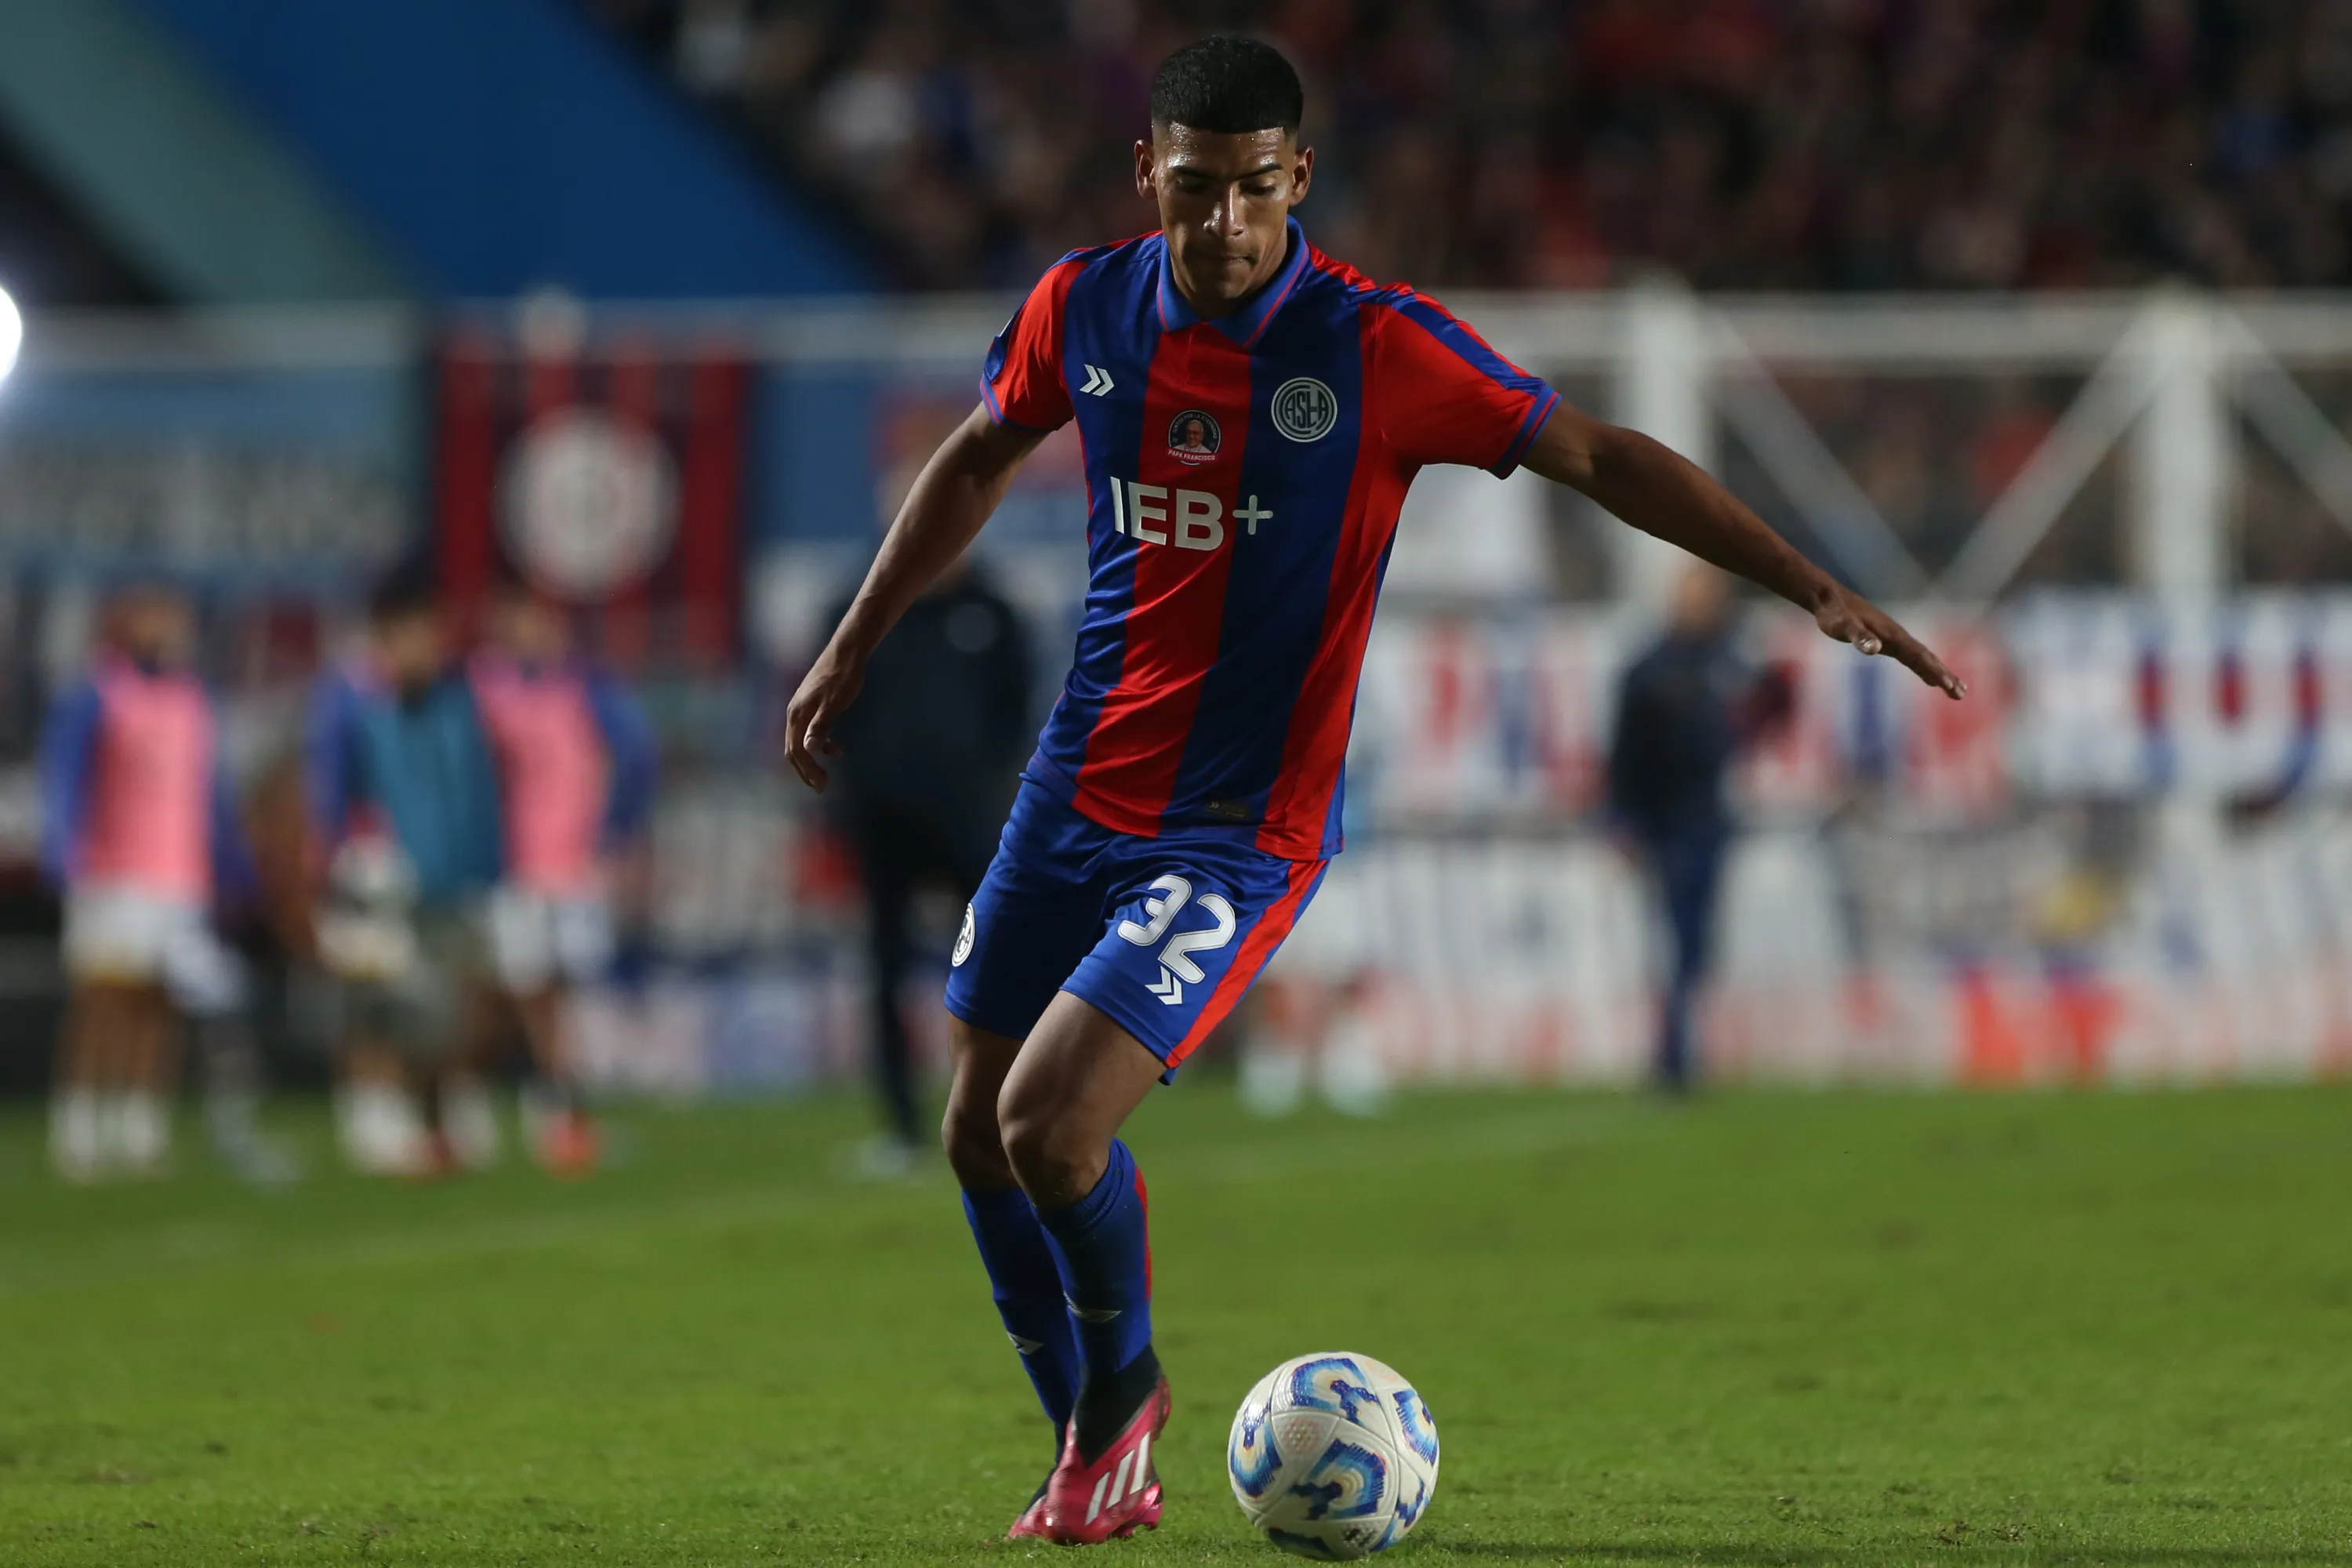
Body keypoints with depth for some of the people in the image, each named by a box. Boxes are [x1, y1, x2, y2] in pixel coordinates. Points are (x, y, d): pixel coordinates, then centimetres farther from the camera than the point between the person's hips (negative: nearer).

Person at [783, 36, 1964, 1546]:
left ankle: (1119, 1389, 13)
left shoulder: (1377, 348, -17)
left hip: (1240, 835, -5)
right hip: (1076, 788, 5)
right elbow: (978, 462, 17)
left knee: (1049, 1125, -18)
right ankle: (1102, 1452, 32)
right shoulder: (1086, 306, -3)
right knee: (981, 1138, 9)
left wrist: (1814, 586, -17)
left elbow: (1597, 455, -12)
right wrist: (853, 647, 21)